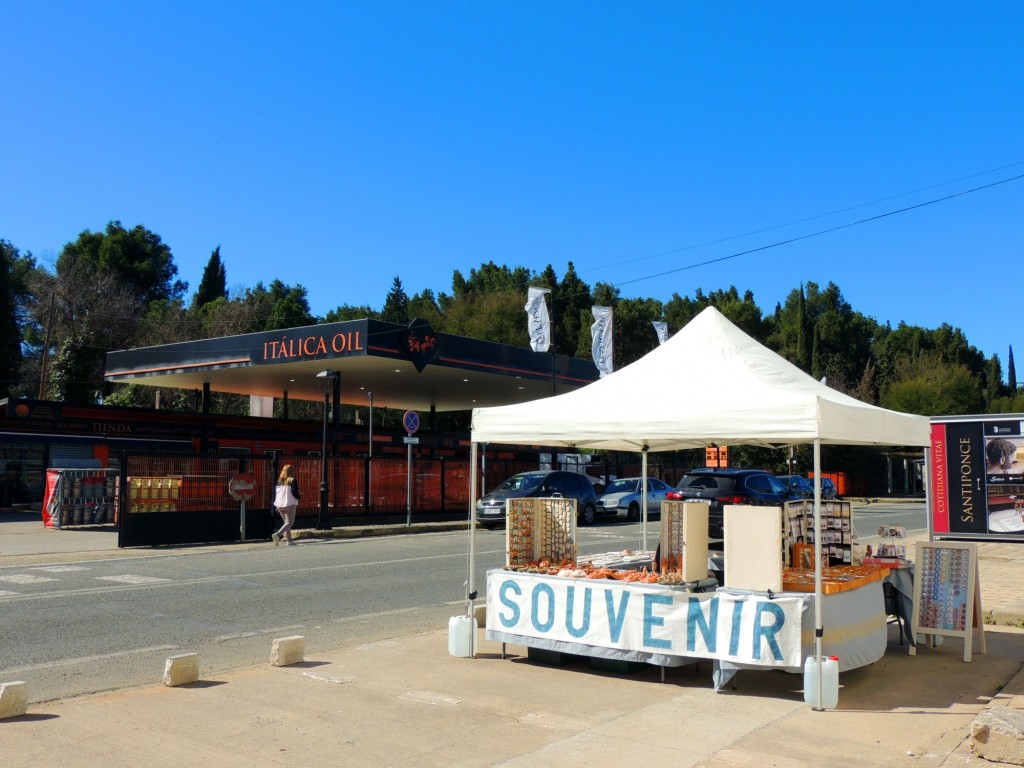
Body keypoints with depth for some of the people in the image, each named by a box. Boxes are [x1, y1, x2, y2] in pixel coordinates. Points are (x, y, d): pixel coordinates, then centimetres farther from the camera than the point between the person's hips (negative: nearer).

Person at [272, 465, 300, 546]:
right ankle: (277, 534, -25)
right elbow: (294, 492, -15)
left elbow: (275, 493, 11)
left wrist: (276, 506, 17)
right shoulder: (292, 481, -8)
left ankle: (288, 540, 14)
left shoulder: (279, 481, 9)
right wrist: (299, 498, 6)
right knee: (289, 523, -3)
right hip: (289, 505, -6)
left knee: (286, 522, 18)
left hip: (280, 505, 6)